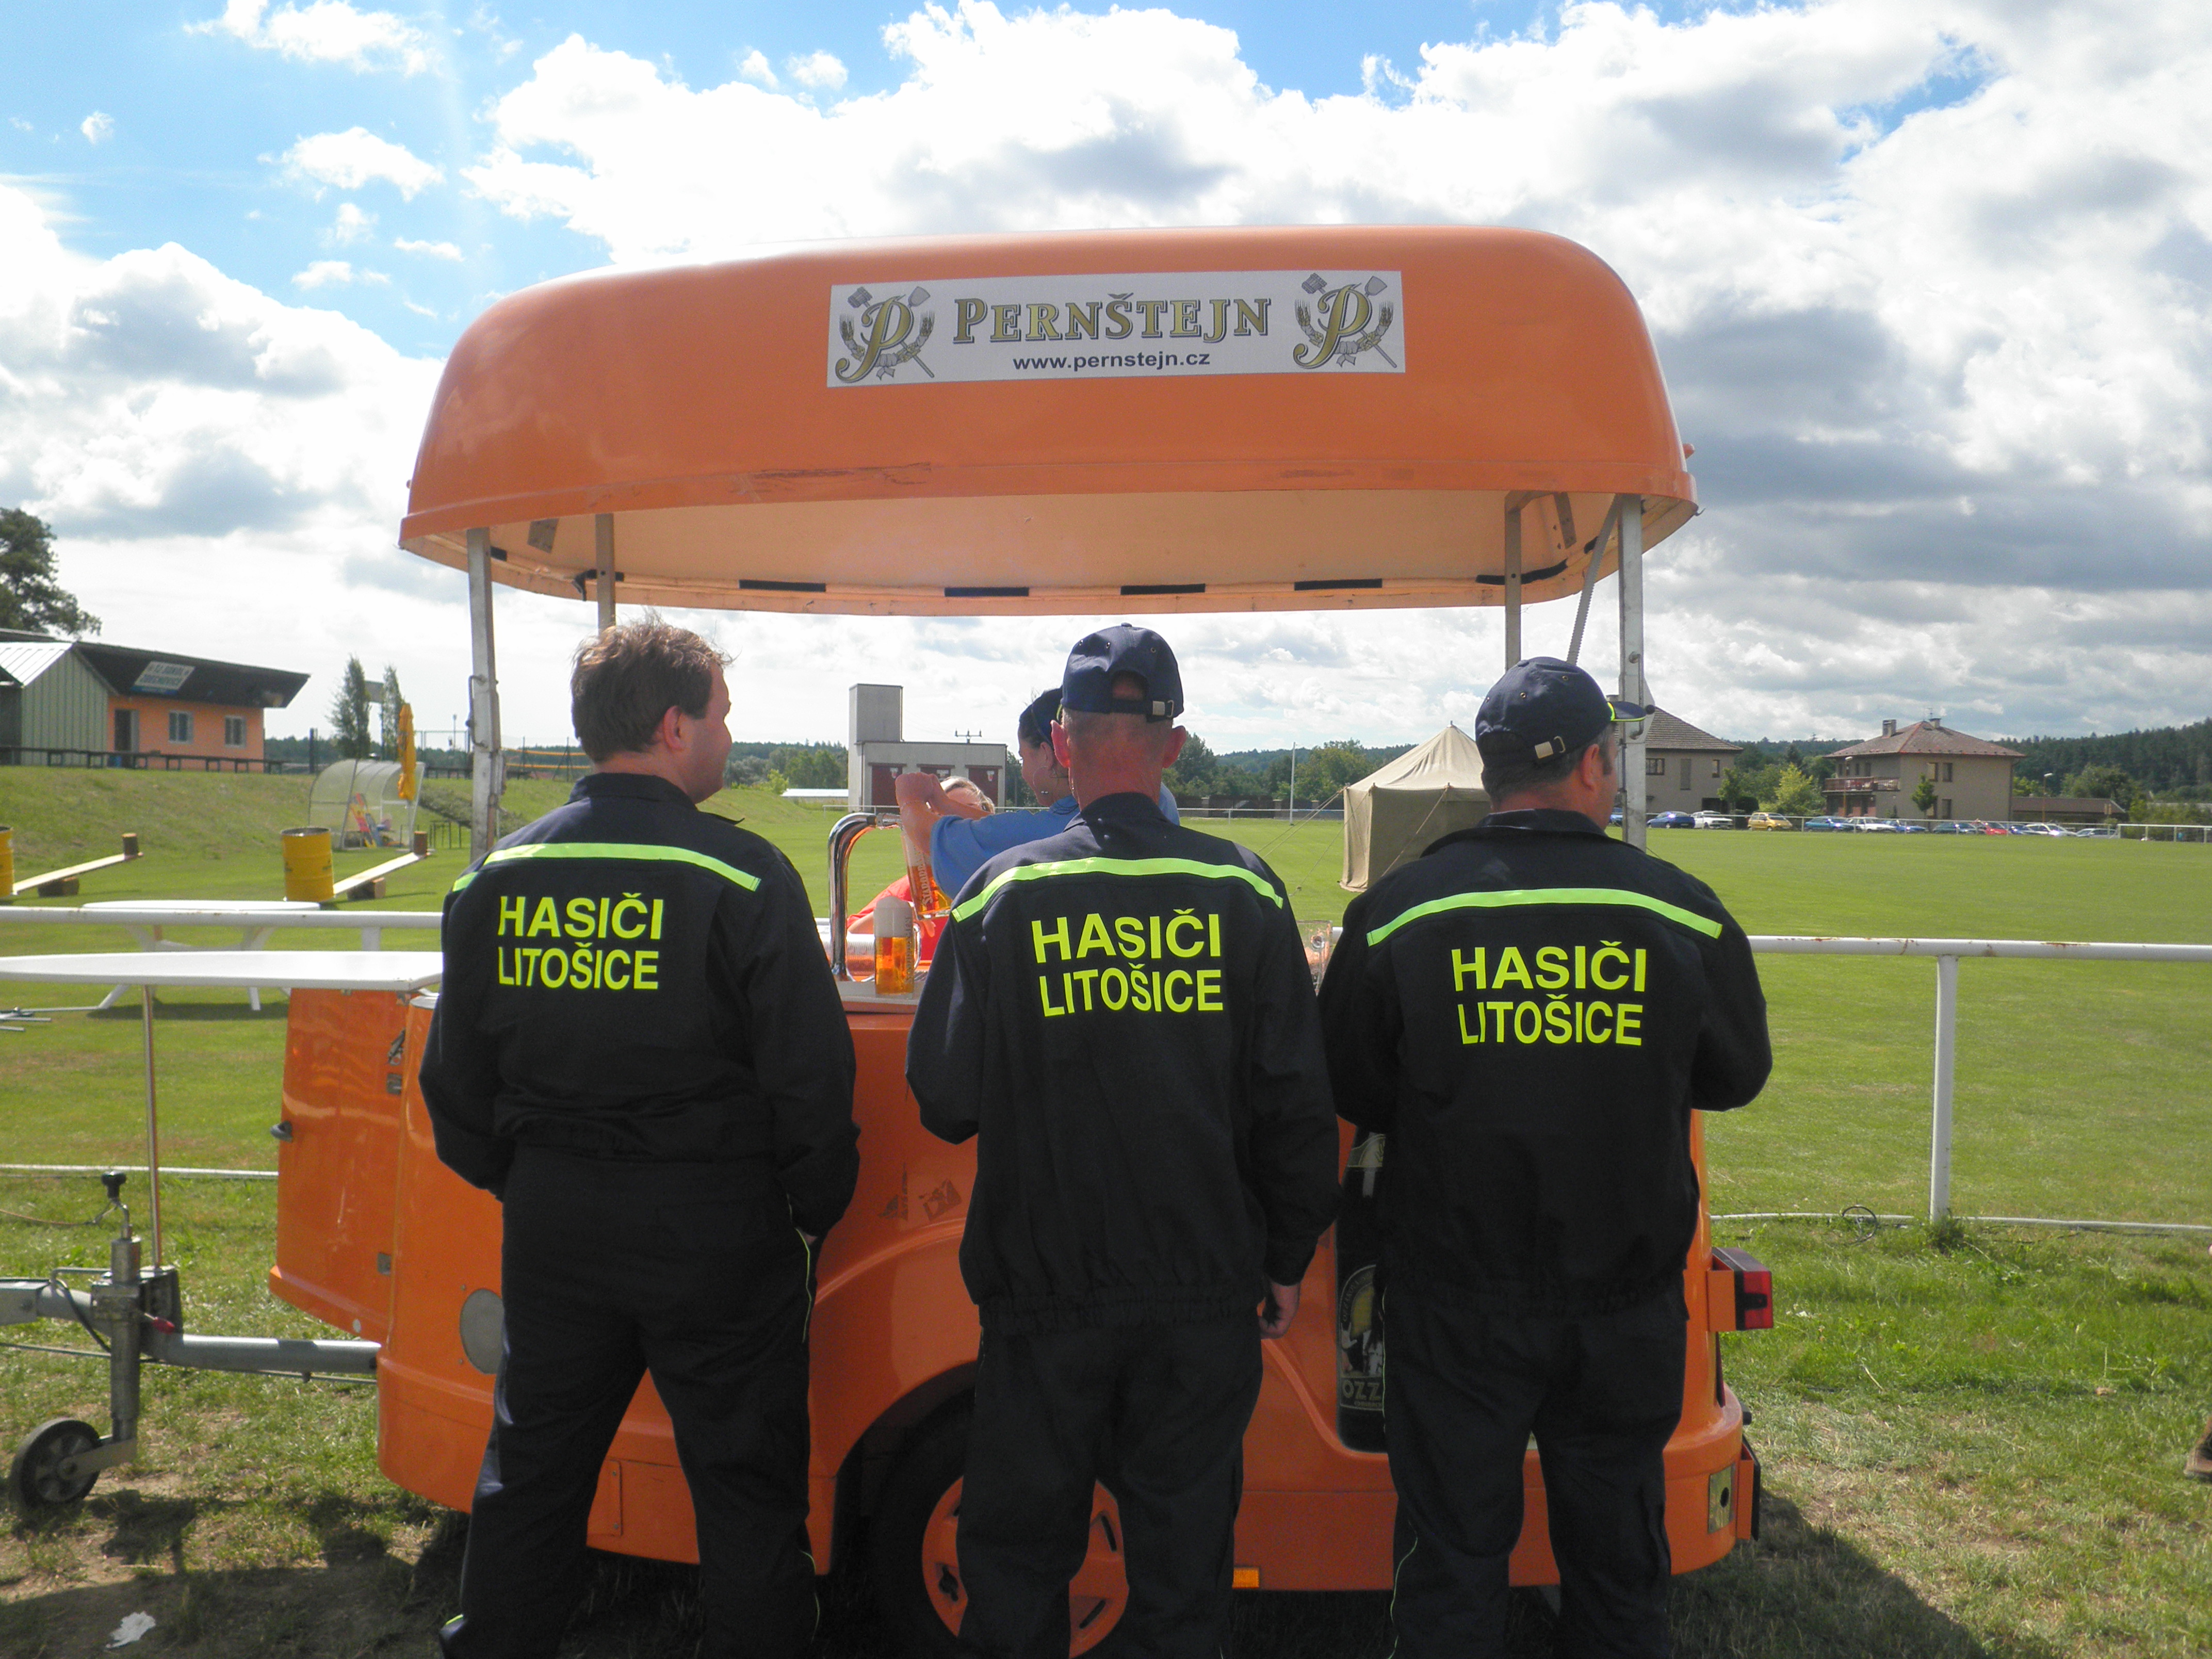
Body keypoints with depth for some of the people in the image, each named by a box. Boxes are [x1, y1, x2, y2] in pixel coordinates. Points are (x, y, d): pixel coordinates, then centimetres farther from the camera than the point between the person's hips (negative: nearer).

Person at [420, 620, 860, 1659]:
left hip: (551, 1224, 5)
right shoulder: (742, 877, -15)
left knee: (530, 1474, 21)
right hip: (713, 1229, -5)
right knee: (746, 1486, 9)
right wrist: (815, 1212, 1)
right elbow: (810, 1075, -14)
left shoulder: (497, 877, 1)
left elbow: (456, 1075, 9)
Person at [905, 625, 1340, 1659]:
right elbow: (1295, 1104, -2)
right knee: (1184, 1549, 17)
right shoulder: (1244, 893, -6)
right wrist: (1286, 1258, 10)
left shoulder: (1003, 895, -10)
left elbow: (945, 1103, -5)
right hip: (1206, 1289, 1)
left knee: (1018, 1546, 17)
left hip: (1046, 1285, -1)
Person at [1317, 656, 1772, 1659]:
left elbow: (1351, 1094, -1)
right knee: (1618, 1558, 20)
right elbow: (1737, 1078, 6)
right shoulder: (1685, 916, -9)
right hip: (1627, 1303, 1)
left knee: (1453, 1557, 14)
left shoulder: (1397, 913, -12)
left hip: (1455, 1303, -1)